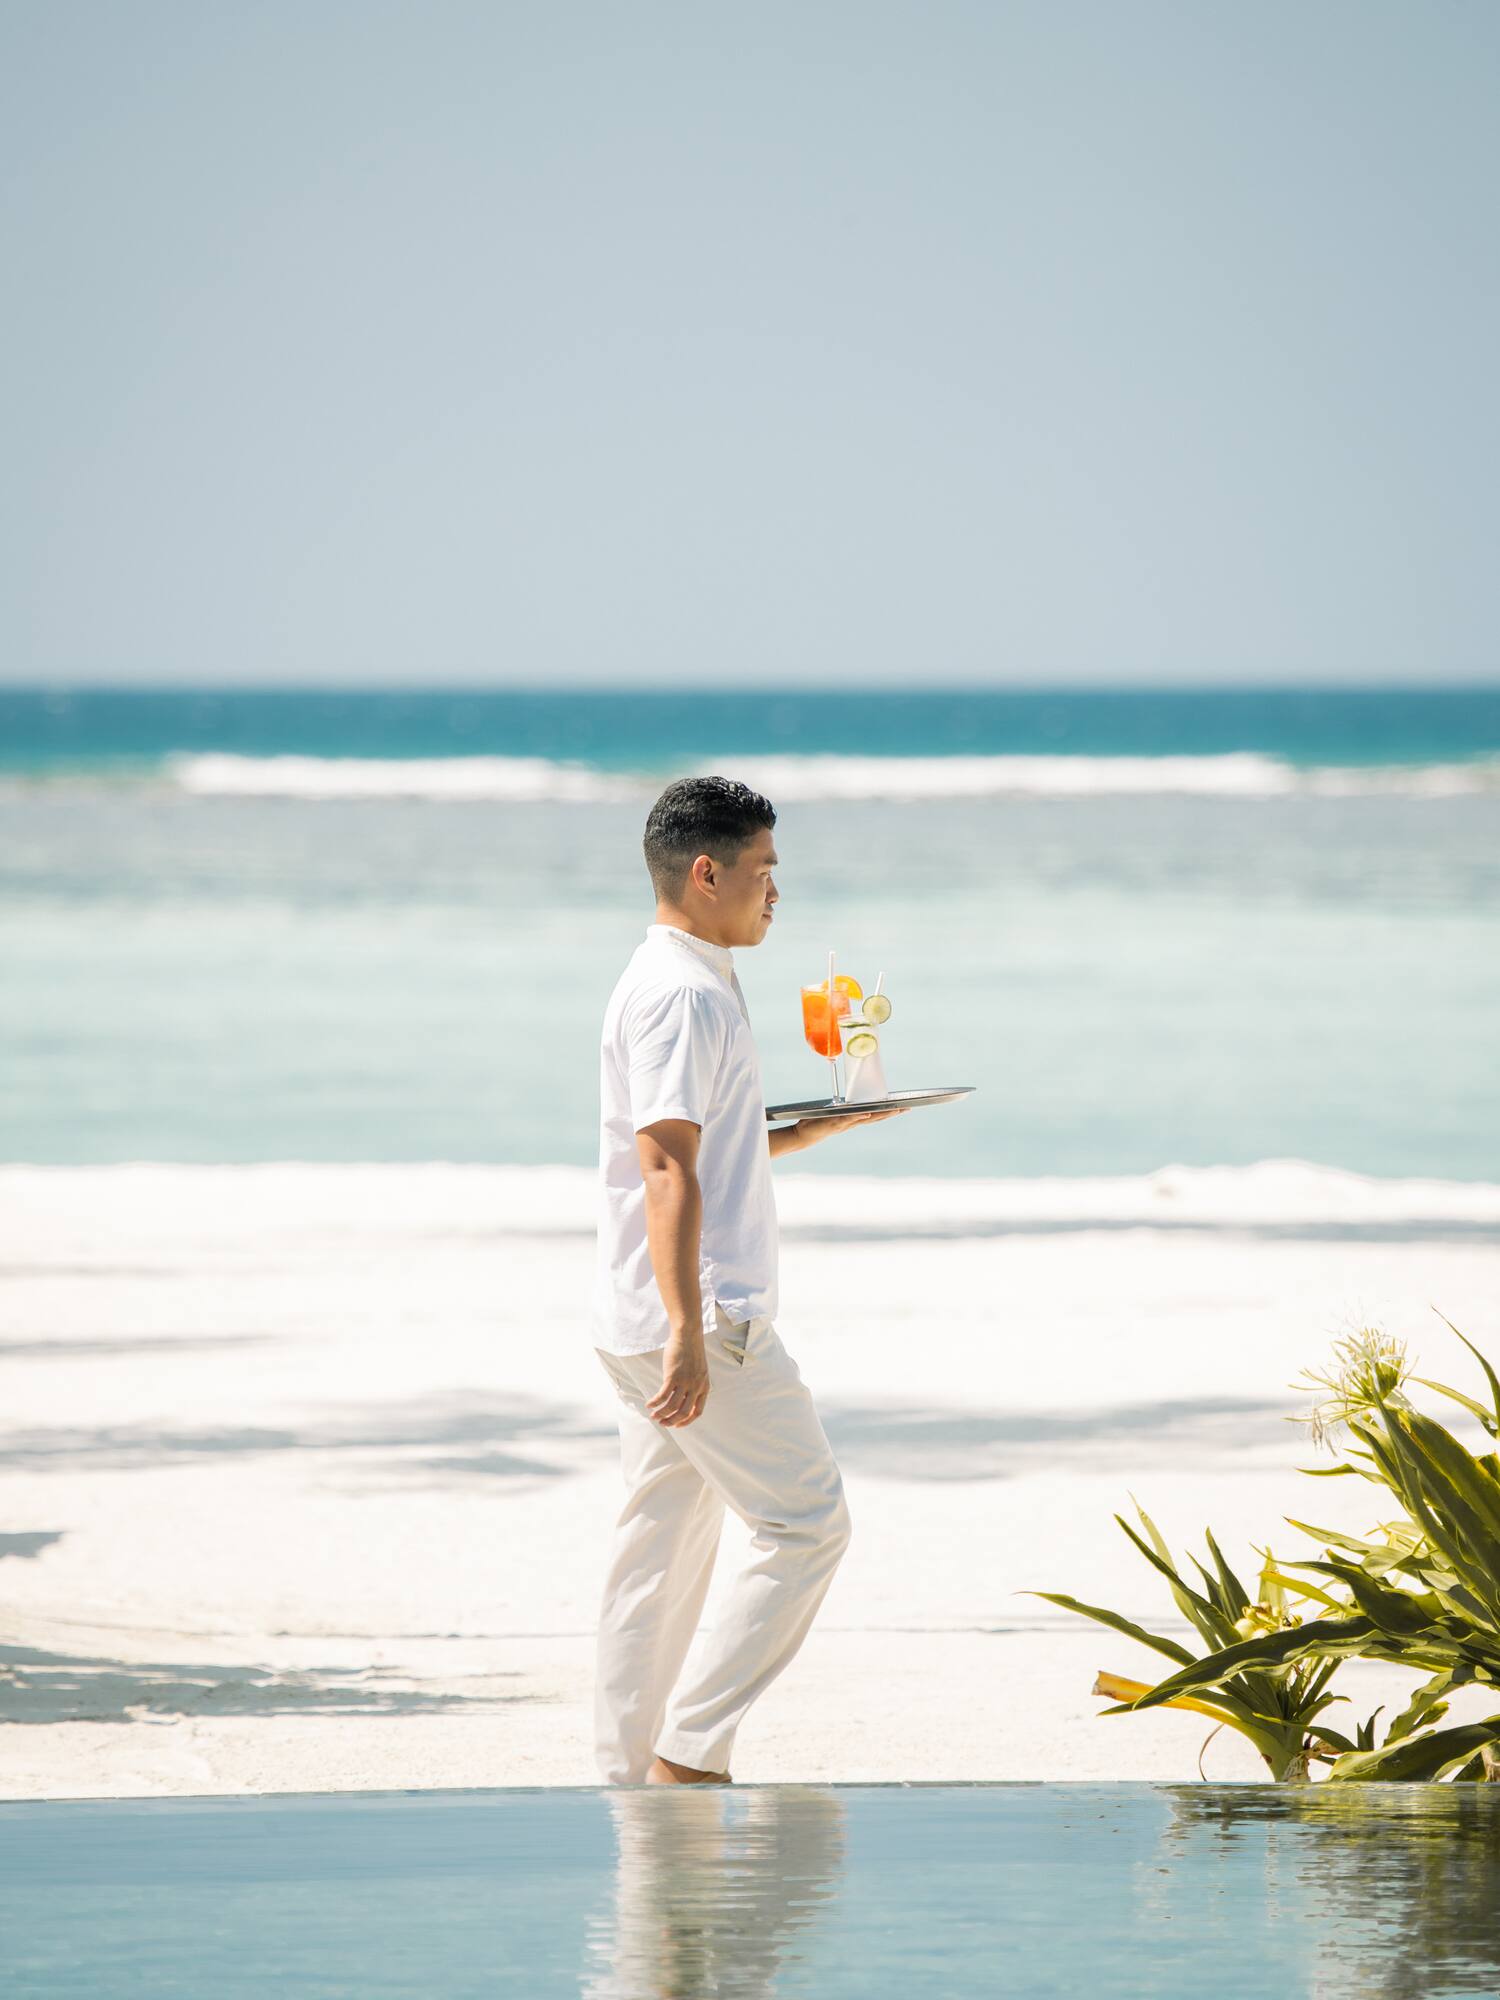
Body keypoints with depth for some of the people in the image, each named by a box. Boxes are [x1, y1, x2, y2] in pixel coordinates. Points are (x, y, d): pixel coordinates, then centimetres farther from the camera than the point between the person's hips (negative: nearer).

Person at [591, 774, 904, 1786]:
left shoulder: (682, 984, 18)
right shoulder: (684, 996, -14)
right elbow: (666, 1171, -22)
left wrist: (815, 1130, 20)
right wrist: (689, 1335, -27)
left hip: (663, 1325, 10)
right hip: (702, 1322, -10)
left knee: (666, 1545, 10)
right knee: (808, 1521, -6)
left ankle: (632, 1770, 11)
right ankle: (690, 1748, -8)